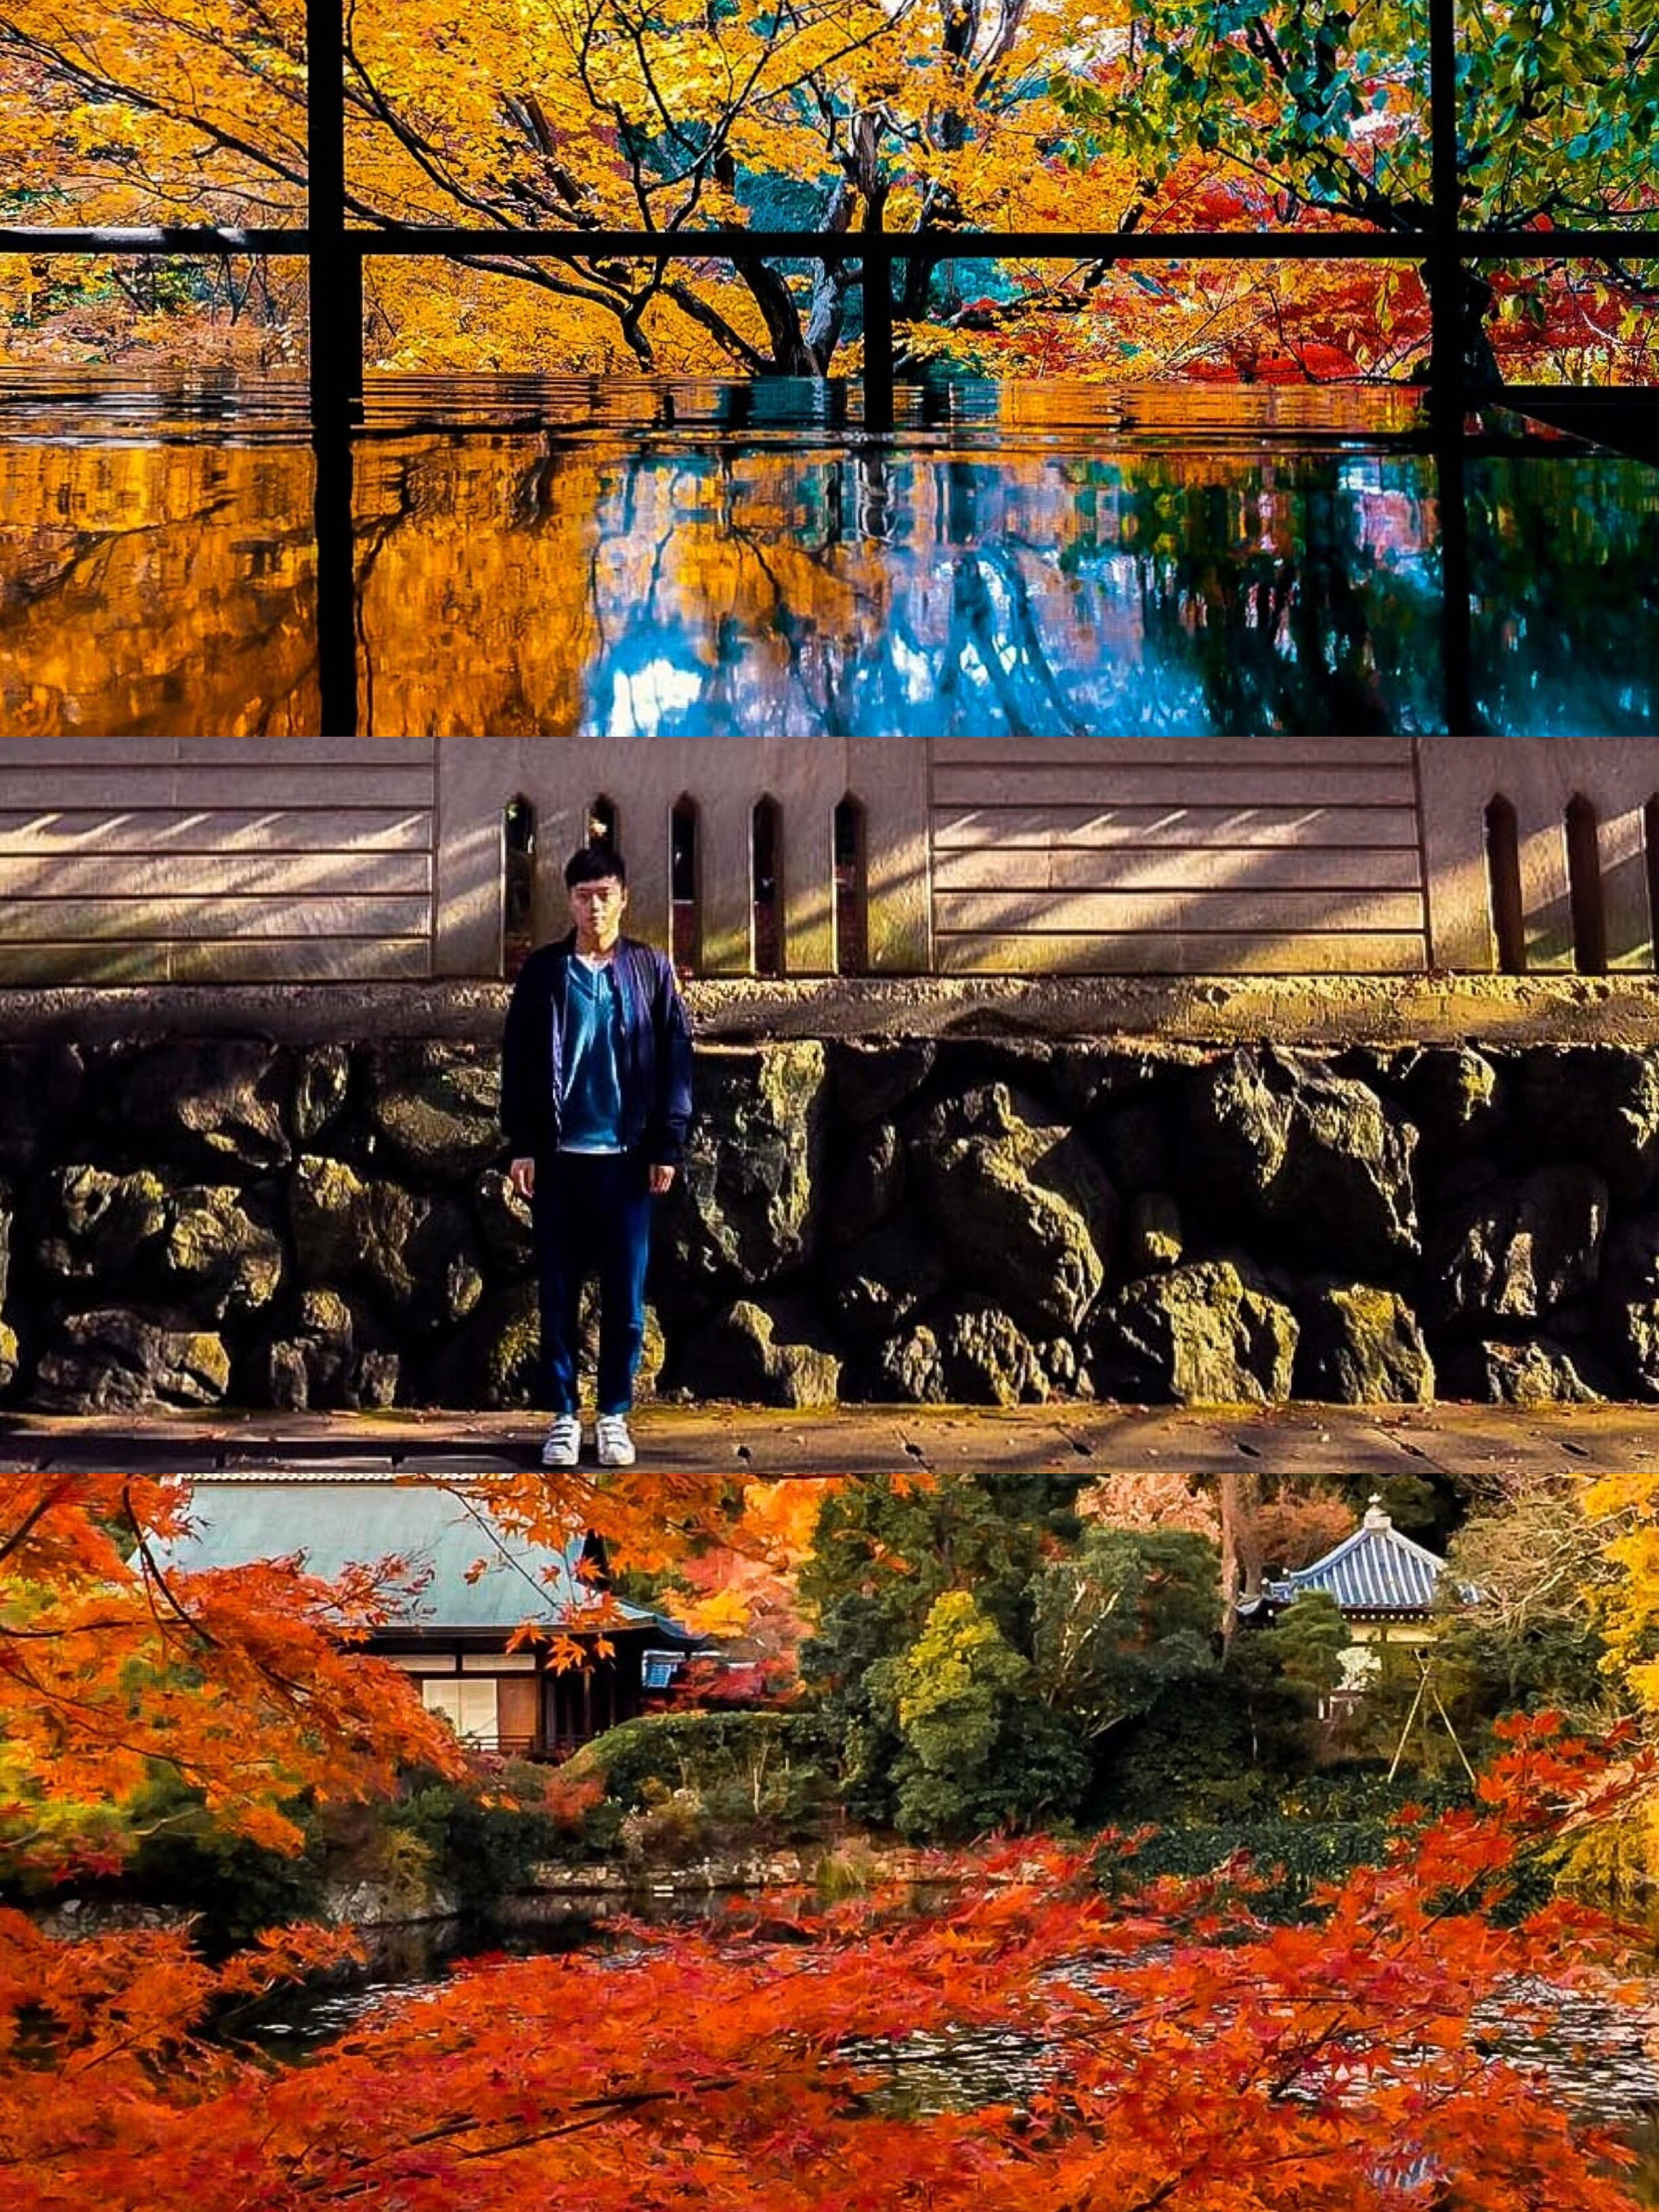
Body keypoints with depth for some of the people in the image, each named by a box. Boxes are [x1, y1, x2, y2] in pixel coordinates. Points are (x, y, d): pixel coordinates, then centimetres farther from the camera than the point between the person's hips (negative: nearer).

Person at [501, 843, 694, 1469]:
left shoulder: (651, 969, 4)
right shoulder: (542, 971, 4)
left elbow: (675, 1060, 3)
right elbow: (517, 1061, 4)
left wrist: (668, 1146, -3)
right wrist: (521, 1146, -3)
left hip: (627, 1157, 0)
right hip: (559, 1156, 0)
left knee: (625, 1296, 4)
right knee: (558, 1293, 3)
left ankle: (615, 1416, 13)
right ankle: (562, 1416, 11)